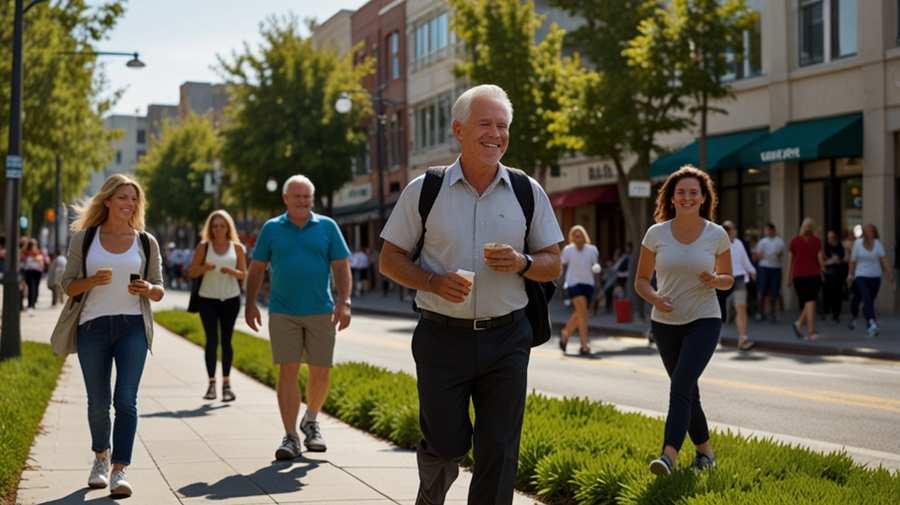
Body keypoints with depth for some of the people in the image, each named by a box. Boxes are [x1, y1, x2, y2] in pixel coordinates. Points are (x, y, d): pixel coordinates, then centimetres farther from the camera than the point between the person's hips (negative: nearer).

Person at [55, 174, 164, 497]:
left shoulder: (146, 242, 7)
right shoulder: (84, 239, 5)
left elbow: (159, 292, 11)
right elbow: (68, 285, 5)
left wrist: (148, 289, -12)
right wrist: (92, 281, -15)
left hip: (132, 326, 0)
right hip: (93, 326, 0)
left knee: (126, 400, -10)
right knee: (98, 402, 8)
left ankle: (120, 471, -9)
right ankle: (100, 457, 33)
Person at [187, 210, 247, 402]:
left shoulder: (237, 248, 5)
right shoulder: (204, 247, 3)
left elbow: (244, 275, 3)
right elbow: (191, 272, 2)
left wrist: (232, 271, -17)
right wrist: (203, 268, -18)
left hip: (231, 299, 1)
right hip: (208, 299, -1)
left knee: (226, 340, 3)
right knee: (211, 340, -5)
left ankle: (226, 383, 8)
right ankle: (211, 383, -4)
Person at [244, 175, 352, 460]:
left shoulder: (327, 227, 6)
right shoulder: (272, 229, 7)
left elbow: (341, 267, 3)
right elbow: (257, 269, 11)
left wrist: (344, 302, -8)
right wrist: (250, 304, 4)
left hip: (321, 312, 1)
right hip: (283, 313, -1)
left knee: (320, 373, 4)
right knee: (288, 371, -6)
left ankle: (310, 421, 30)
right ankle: (290, 437, -2)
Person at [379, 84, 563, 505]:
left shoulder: (528, 192, 5)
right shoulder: (423, 190, 0)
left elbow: (553, 265, 9)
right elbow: (389, 259, 4)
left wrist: (521, 263, -13)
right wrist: (434, 282, -14)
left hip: (506, 339, 2)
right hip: (442, 338, -1)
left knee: (498, 453, 2)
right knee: (446, 443, 5)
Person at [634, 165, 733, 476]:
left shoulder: (717, 235, -4)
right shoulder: (656, 234, -2)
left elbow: (728, 278, 9)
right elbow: (641, 279, 6)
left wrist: (715, 281, -15)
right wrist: (654, 298, -15)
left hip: (703, 321, -3)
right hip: (665, 323, 3)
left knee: (681, 387, -20)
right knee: (688, 392, 12)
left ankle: (669, 455, -26)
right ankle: (705, 451, 30)